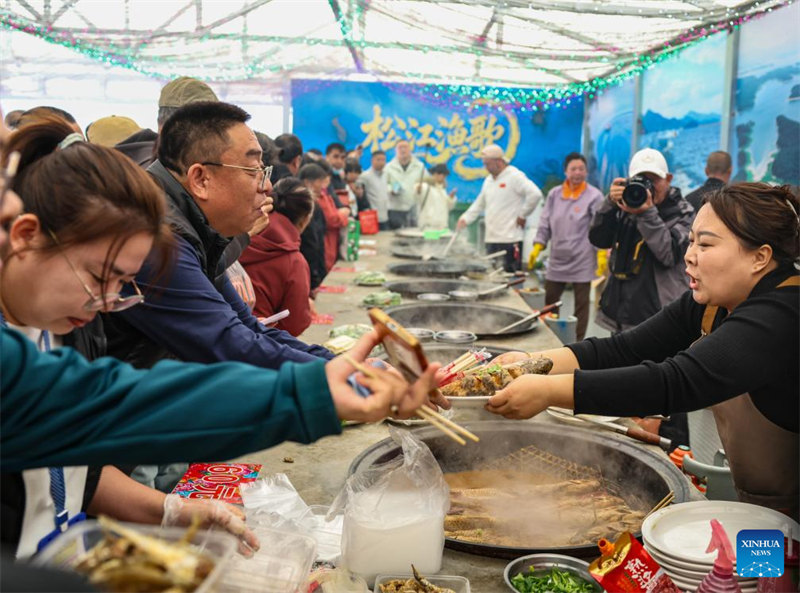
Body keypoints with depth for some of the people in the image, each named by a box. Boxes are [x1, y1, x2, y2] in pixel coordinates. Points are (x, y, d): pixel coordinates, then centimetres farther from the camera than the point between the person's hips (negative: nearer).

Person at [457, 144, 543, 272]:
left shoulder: (515, 176, -8)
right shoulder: (488, 180, 18)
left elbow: (535, 194, -18)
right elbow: (480, 203, 25)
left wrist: (523, 215, -12)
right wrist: (465, 218, 10)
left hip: (510, 239, -8)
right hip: (491, 239, 8)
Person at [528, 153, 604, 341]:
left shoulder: (594, 196, -5)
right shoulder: (554, 194, 6)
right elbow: (545, 224, 9)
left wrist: (602, 254, -14)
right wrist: (537, 247, 2)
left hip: (582, 260, -4)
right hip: (557, 259, 4)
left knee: (581, 304, 5)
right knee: (549, 301, 10)